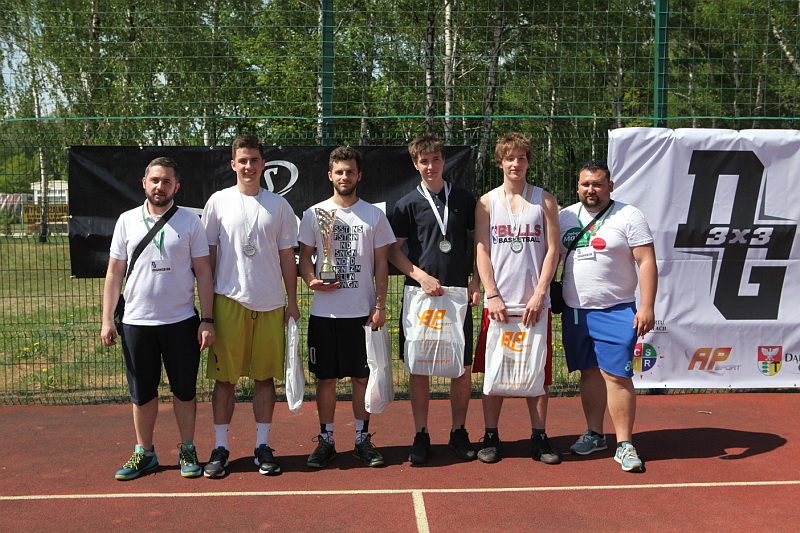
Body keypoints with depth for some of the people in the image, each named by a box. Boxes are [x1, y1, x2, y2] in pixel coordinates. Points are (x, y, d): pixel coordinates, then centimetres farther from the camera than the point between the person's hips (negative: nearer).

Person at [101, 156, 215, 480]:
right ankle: (144, 453, 24)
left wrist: (207, 320, -5)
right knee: (142, 393, 9)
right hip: (136, 322, 1)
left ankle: (187, 450, 21)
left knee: (184, 390, 6)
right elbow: (114, 272, 9)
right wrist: (107, 320, 3)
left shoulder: (190, 221, 1)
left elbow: (203, 272, 1)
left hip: (181, 321, -1)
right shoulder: (127, 221, 5)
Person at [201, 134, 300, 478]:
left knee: (265, 376, 6)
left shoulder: (278, 205, 8)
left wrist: (292, 302, 6)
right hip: (229, 301, -1)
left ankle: (263, 446, 15)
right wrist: (206, 303, 2)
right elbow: (208, 255, 6)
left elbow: (287, 256, 11)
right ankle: (220, 447, 11)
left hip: (270, 304, 1)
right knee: (224, 376, 1)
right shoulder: (219, 202, 4)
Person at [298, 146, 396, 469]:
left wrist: (380, 305, -3)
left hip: (363, 311, 0)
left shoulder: (374, 215, 5)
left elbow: (381, 263, 5)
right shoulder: (314, 214, 5)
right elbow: (304, 256, 8)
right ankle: (326, 439, 17)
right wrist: (311, 280, -13)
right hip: (324, 311, 0)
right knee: (326, 377, 5)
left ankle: (362, 438, 18)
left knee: (362, 376, 5)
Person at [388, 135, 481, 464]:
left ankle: (459, 432, 19)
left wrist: (476, 282, 2)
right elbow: (393, 251, 3)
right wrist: (422, 277, -10)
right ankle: (421, 435, 14)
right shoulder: (408, 204, 3)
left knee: (463, 368, 3)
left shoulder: (464, 199, 8)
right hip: (420, 295, -1)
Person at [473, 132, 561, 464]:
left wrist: (539, 294, -8)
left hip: (535, 303, 0)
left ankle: (539, 437, 14)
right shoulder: (487, 202, 7)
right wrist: (492, 296, -8)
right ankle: (491, 437, 14)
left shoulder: (544, 201, 7)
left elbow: (552, 250, 2)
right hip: (498, 303, 0)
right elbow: (481, 251, 2)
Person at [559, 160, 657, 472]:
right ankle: (594, 435, 23)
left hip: (616, 312, -4)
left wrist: (647, 307, -15)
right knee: (589, 373, 11)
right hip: (574, 310, 5)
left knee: (616, 375, -8)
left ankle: (624, 444, 0)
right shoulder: (565, 217, 10)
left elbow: (647, 262, -7)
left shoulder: (628, 216, -3)